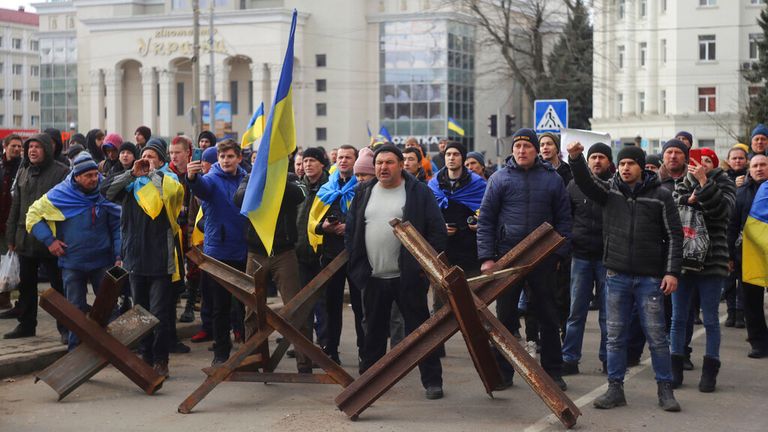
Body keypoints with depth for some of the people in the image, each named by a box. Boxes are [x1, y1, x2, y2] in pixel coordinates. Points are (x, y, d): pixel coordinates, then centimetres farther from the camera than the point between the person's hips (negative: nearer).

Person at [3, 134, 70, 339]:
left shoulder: (61, 172, -8)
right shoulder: (23, 172, 11)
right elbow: (15, 205, 16)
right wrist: (11, 235, 13)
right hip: (25, 239, 6)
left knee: (59, 284, 1)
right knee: (26, 285, 14)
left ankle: (66, 327, 8)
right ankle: (26, 325, 26)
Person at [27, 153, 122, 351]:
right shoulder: (59, 195, -7)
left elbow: (117, 226, 1)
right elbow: (33, 215, 3)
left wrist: (118, 255, -7)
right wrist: (49, 240, -5)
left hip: (102, 261, 0)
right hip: (72, 263, 0)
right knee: (76, 308, 8)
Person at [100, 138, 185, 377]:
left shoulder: (168, 180, 1)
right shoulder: (133, 184, 11)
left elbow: (170, 191, -21)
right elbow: (106, 190, 0)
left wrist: (154, 171, -8)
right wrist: (132, 173, -5)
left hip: (160, 260, -5)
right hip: (135, 258, 5)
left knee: (159, 312, -3)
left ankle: (161, 360, 3)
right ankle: (145, 356, 22)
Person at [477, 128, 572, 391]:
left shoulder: (552, 179, 5)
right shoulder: (499, 179, 2)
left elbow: (563, 219, 7)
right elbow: (485, 219, 1)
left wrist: (559, 253, -1)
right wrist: (487, 257, -6)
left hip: (543, 259, 1)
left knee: (548, 317, 7)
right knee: (505, 317, 5)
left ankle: (553, 372, 17)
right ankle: (503, 372, 15)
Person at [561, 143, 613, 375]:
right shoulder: (575, 185, 6)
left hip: (607, 257, -2)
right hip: (581, 256, 2)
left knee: (608, 313, 6)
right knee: (576, 312, 5)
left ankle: (608, 359, 15)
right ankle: (569, 359, 10)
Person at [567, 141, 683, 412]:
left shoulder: (661, 196, 1)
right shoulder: (610, 191, 7)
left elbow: (674, 235, 1)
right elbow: (585, 182, -11)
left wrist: (672, 272, -6)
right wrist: (575, 158, -31)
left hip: (649, 278, -2)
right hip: (616, 276, 2)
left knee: (656, 336, 2)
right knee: (615, 336, 6)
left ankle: (665, 389, 13)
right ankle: (615, 389, 15)